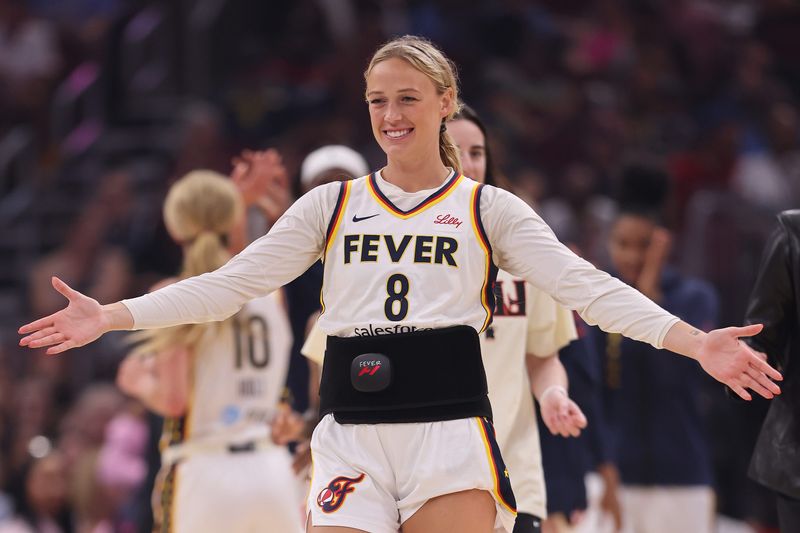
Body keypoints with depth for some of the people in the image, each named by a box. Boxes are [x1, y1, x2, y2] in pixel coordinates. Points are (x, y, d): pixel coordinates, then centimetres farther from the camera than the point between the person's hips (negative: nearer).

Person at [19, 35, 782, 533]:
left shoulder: (487, 208, 9)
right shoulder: (332, 205, 15)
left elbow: (584, 286, 0)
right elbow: (232, 283, 11)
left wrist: (696, 342, -13)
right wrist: (110, 316, 1)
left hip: (449, 425, -2)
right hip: (352, 428, 2)